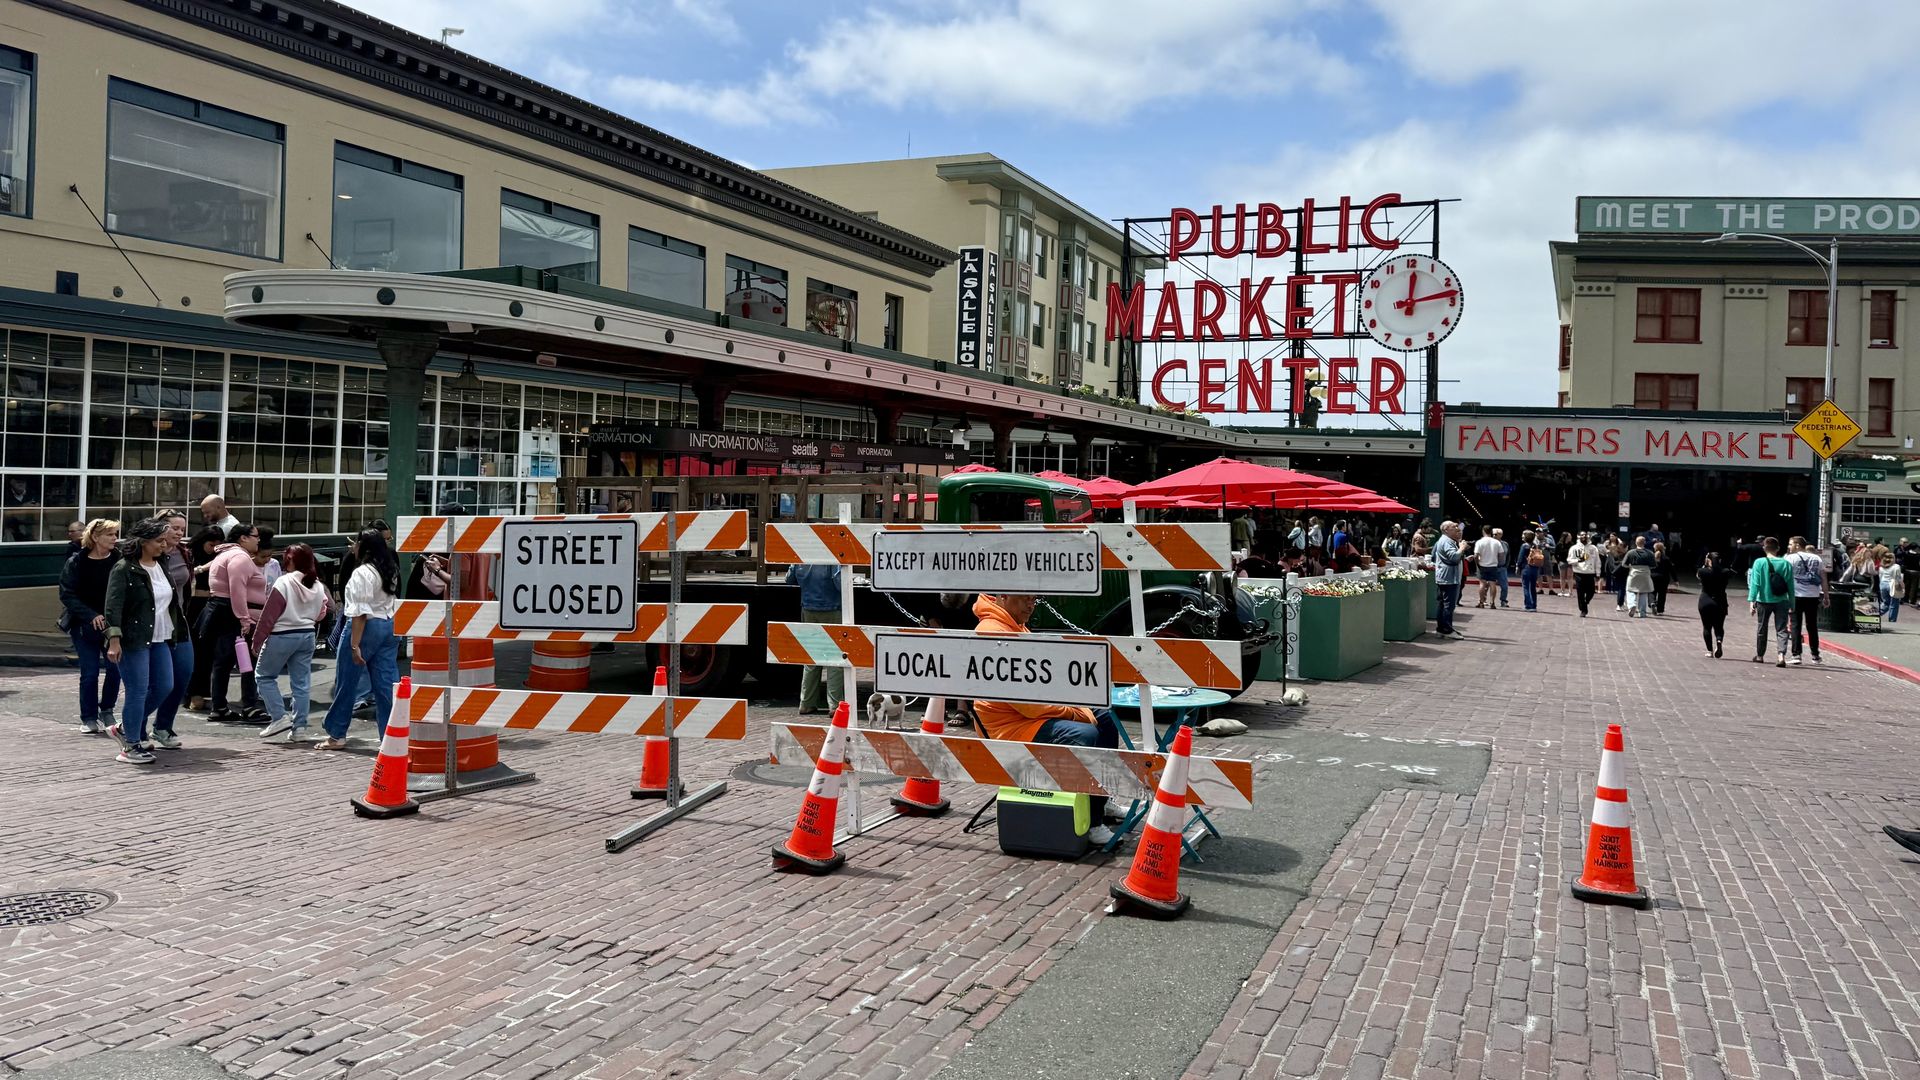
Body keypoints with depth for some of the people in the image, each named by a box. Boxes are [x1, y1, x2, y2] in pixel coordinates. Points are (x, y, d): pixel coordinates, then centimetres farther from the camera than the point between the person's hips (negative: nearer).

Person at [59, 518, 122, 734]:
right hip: (85, 626, -1)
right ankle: (89, 718, 14)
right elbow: (67, 595, -6)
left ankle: (106, 711, 20)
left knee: (115, 668, -1)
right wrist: (91, 616, -17)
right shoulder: (77, 563, -5)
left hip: (114, 624, 1)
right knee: (90, 672, 1)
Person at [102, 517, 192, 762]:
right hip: (133, 640, -8)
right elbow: (113, 606, -16)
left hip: (159, 640, 8)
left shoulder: (161, 566, 13)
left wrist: (174, 632, 23)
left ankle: (127, 728, 27)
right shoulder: (124, 569, -11)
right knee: (138, 692, -5)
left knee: (164, 687, 9)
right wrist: (114, 640, -24)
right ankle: (131, 746, 6)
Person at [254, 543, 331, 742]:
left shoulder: (284, 582, -14)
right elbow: (321, 613, 10)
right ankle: (299, 728, 7)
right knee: (301, 683, 7)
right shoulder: (318, 586, 4)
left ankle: (279, 717, 0)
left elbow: (269, 615, -13)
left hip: (282, 635, -6)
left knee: (264, 675, 11)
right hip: (308, 635, 6)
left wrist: (257, 640, -8)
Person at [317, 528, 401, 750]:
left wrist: (355, 644, -19)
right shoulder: (391, 571, 9)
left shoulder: (362, 573, -15)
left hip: (367, 627, -7)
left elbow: (360, 613, -19)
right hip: (389, 626, 7)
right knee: (386, 684, 7)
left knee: (347, 682, 7)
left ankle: (337, 735, 18)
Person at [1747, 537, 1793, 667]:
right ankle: (1782, 655, -17)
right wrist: (1792, 605, 7)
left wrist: (1751, 600, -10)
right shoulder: (1786, 564, -1)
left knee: (1762, 629, 14)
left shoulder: (1759, 562, -7)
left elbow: (1755, 583, -11)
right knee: (1781, 629, 1)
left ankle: (1760, 656, 26)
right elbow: (1790, 586, 1)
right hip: (1782, 602, 1)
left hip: (1764, 601, -1)